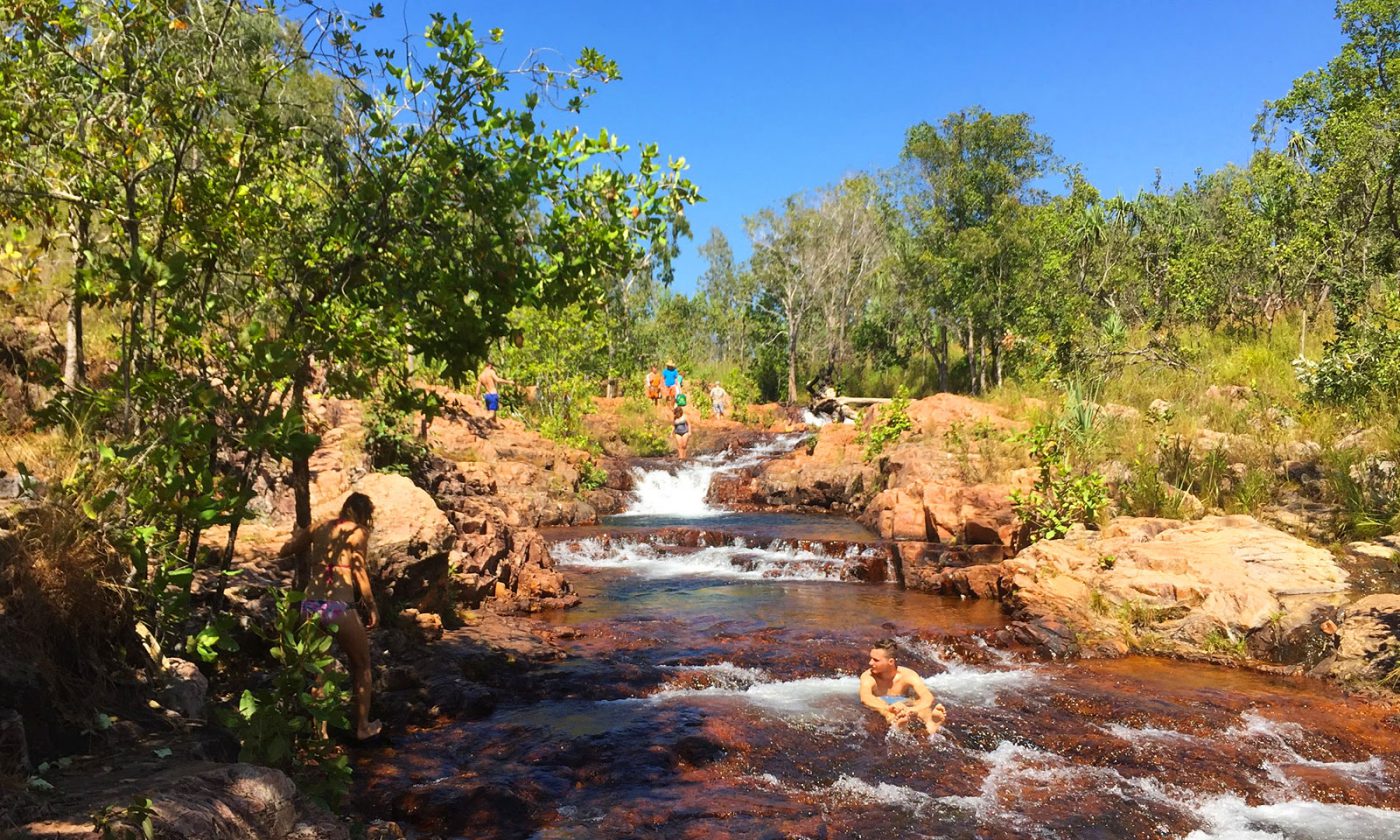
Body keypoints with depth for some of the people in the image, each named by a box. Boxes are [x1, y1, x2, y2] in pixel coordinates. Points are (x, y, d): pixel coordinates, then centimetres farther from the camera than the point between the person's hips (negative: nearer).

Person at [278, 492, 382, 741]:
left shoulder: (319, 528, 11)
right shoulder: (358, 532, -2)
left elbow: (283, 552, 16)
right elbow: (360, 575, -6)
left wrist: (302, 535, 33)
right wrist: (373, 608, 3)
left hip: (310, 606, 5)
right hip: (339, 608, -5)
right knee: (361, 665, 17)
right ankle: (362, 726, 23)